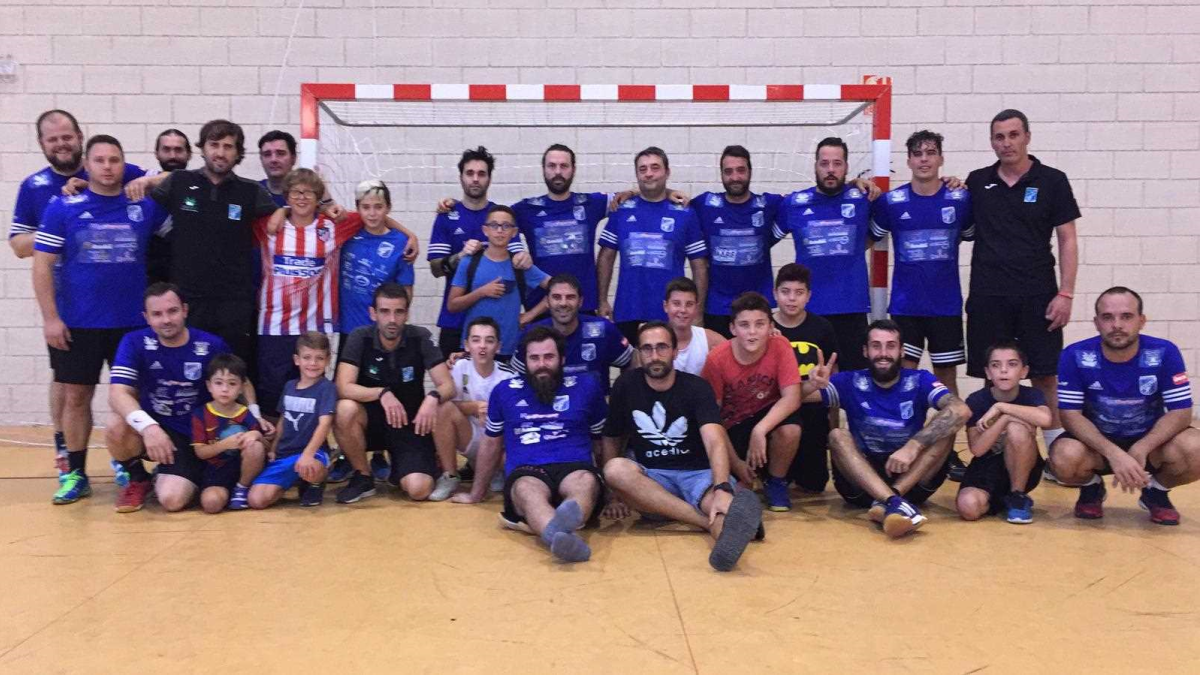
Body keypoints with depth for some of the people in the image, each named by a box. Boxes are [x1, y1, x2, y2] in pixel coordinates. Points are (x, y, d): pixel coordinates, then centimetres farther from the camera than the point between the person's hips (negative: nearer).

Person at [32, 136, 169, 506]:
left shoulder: (145, 208, 1)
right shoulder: (63, 208, -1)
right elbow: (42, 265, -2)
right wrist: (50, 317, -8)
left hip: (133, 323, 1)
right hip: (77, 324, -1)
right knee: (76, 396, 6)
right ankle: (75, 473, 19)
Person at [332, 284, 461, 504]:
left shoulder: (420, 338, -11)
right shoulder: (360, 338, -11)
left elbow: (448, 386, -16)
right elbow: (344, 387, -21)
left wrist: (433, 397, -39)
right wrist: (382, 393, -37)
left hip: (411, 424, -1)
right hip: (372, 420, 2)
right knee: (345, 409, -32)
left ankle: (449, 475, 6)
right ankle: (363, 477, -9)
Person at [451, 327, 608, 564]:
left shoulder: (586, 386, 15)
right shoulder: (505, 391, 17)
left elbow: (601, 440, 24)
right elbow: (491, 444, 28)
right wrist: (476, 493, 34)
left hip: (574, 468, 0)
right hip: (526, 472, 0)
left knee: (586, 482, -38)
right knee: (527, 489, -38)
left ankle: (559, 529, -72)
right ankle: (559, 536, -70)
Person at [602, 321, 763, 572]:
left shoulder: (696, 387, -7)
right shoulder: (626, 385, 1)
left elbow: (715, 442, -23)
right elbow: (612, 439, 13)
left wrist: (722, 489, -41)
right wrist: (616, 492, 6)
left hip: (698, 473, -2)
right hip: (650, 477, 2)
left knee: (723, 504, -36)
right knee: (616, 469, -32)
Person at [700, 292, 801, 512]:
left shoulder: (780, 347, -18)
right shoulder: (717, 359, -19)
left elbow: (792, 398, -24)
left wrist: (760, 430, -38)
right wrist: (735, 462, -14)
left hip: (768, 417, 0)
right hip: (733, 427, 0)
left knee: (790, 428, -35)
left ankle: (776, 482, -4)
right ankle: (743, 478, 19)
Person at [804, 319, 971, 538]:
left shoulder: (919, 381, -3)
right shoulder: (851, 382, -2)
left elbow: (961, 411, -22)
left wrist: (913, 446, -33)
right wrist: (812, 385, -36)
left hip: (912, 479, 0)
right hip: (862, 483, 0)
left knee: (944, 430, -19)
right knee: (838, 436, -24)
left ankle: (885, 502, -34)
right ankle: (894, 502, -43)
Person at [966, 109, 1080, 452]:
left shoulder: (1052, 181, 1)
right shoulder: (977, 182, 7)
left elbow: (1067, 240, 0)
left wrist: (1066, 293, -7)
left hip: (1037, 296, -2)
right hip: (987, 296, 2)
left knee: (1043, 375, 0)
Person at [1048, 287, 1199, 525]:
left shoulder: (1165, 353, -15)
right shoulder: (1075, 356, -18)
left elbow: (1181, 413, -15)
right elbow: (1071, 415, -18)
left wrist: (1140, 449, -31)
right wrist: (1114, 453, -33)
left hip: (1149, 442, 1)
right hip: (1096, 444, -1)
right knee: (1064, 459, -33)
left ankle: (1157, 491, 6)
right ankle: (1091, 488, 6)